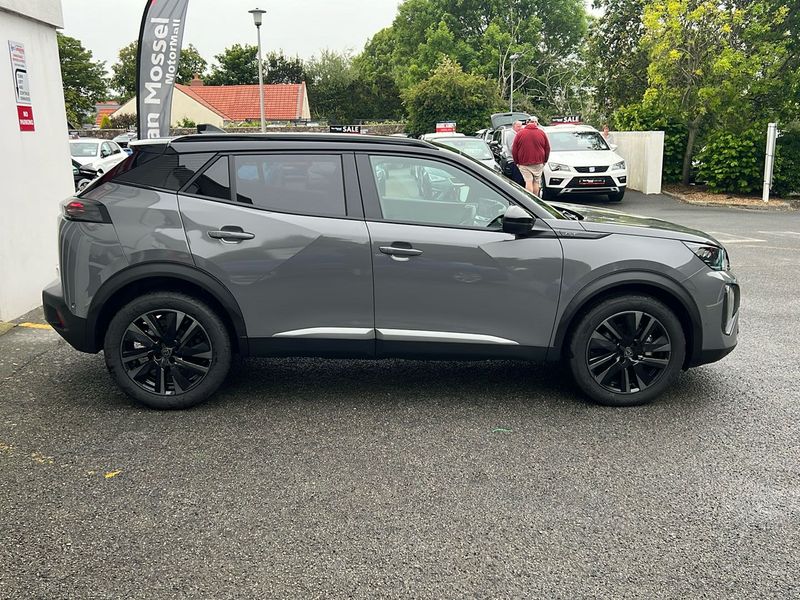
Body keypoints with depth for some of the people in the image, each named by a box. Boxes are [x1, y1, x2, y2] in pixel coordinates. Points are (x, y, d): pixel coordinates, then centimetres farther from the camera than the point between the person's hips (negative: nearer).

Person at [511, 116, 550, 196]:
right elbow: (547, 148, 8)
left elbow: (514, 150, 0)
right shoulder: (542, 133, 3)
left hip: (524, 163, -2)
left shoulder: (520, 134, -1)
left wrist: (516, 162, 11)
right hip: (538, 163, 2)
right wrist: (544, 160, 19)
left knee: (528, 182, -6)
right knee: (536, 181, 11)